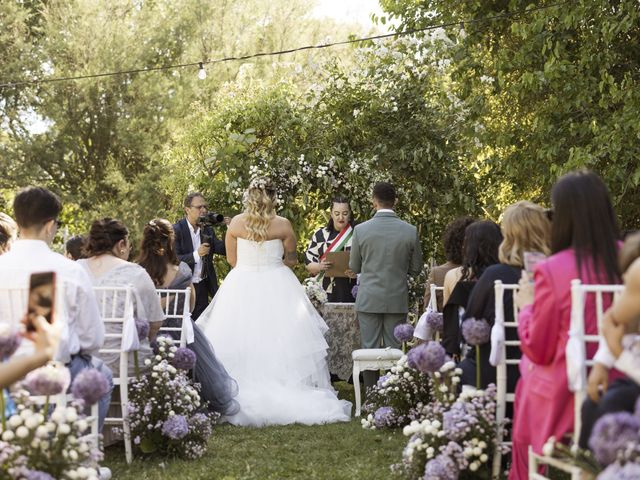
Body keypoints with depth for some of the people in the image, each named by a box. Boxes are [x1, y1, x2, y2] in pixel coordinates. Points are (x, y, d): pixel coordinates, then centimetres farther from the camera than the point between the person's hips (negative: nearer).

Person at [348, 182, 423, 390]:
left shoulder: (361, 230, -8)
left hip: (369, 300, -1)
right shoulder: (410, 231, -6)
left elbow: (354, 267, 3)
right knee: (395, 351, 8)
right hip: (397, 300, 1)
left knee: (369, 350, 6)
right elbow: (416, 268, 3)